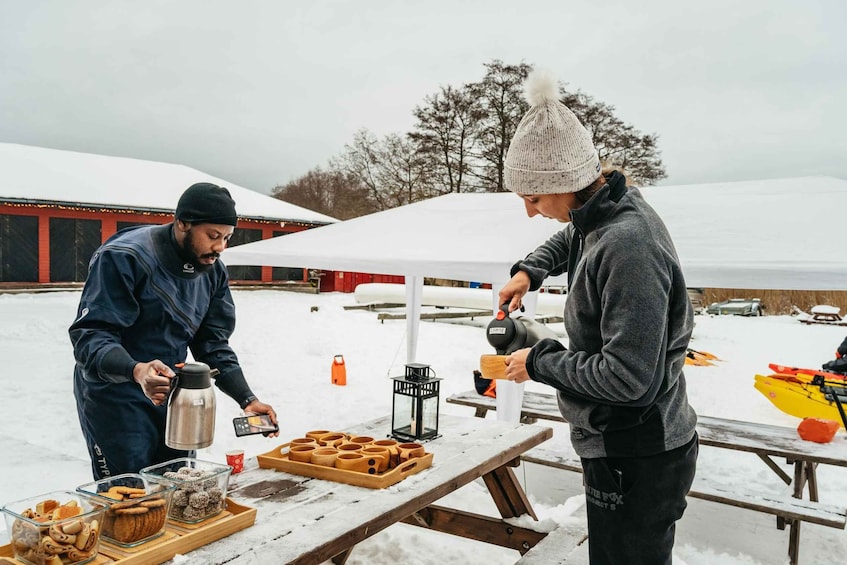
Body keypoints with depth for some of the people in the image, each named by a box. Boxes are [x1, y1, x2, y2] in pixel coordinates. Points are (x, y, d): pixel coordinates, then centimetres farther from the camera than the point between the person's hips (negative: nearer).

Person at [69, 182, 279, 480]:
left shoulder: (213, 271, 0)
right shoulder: (123, 256, -22)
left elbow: (213, 344, 2)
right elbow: (90, 336, -26)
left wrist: (246, 398, -9)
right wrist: (136, 371, -45)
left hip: (171, 395, 7)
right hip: (116, 398, -6)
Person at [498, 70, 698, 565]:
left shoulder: (627, 246, -28)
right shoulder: (604, 212, 1)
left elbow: (628, 378, -29)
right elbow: (570, 237, 27)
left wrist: (539, 362, -16)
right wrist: (530, 270, 9)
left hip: (637, 461, -9)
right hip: (621, 445, 9)